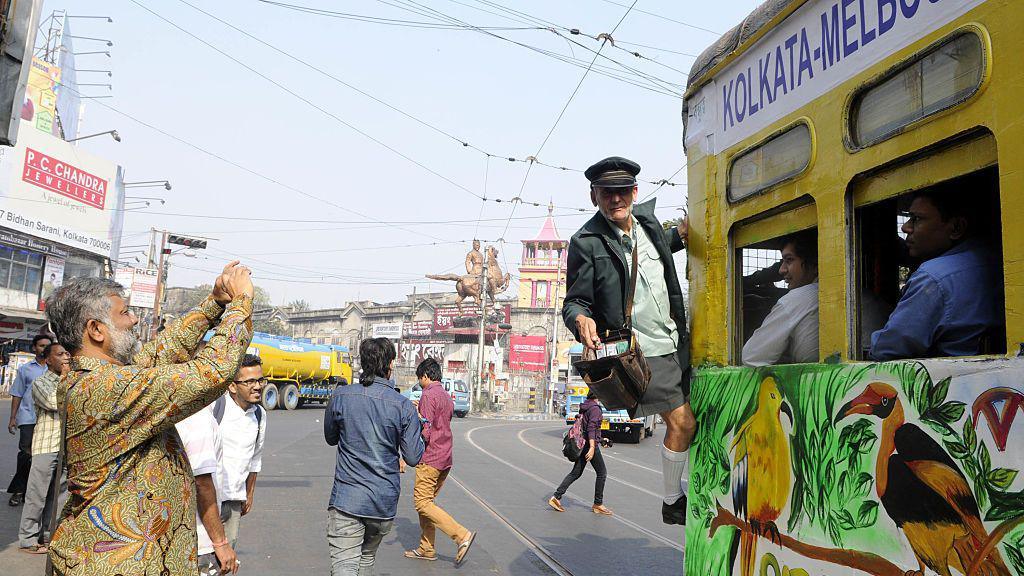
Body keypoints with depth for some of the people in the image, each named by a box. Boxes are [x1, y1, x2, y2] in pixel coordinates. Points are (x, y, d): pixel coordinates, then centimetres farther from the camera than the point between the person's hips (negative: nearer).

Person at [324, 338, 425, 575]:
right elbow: (413, 458, -4)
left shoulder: (340, 396, -5)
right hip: (385, 502, 2)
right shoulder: (404, 406, -9)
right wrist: (418, 426, 12)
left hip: (347, 500, -2)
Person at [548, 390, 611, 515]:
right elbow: (591, 428, -22)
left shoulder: (584, 407, 12)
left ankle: (556, 497, 5)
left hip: (582, 444, 9)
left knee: (576, 473, 10)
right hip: (590, 444, -9)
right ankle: (598, 504, 11)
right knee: (602, 473, 5)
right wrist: (592, 447, -27)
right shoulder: (595, 408, -14)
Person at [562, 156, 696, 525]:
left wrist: (680, 235, 12)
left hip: (676, 342, 7)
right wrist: (581, 320, -31)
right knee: (682, 422, -7)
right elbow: (574, 301, -9)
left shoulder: (647, 220, 6)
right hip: (641, 352, -7)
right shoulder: (586, 242, -12)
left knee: (684, 420, 14)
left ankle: (683, 487, 35)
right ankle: (672, 503, 14)